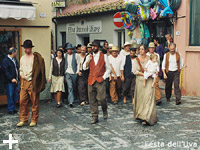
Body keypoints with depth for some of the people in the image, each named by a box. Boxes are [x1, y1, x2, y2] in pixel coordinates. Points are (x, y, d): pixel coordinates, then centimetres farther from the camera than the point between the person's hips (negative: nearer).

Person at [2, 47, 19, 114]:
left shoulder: (15, 60, 15)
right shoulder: (5, 60, -8)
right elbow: (6, 71, -15)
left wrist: (18, 78, 9)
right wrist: (11, 78, -21)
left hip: (16, 80, 7)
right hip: (10, 81, -7)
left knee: (15, 95, 10)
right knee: (10, 95, -1)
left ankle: (14, 108, 21)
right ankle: (11, 109, 8)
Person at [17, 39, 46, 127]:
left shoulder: (36, 58, -7)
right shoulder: (22, 58, 14)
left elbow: (39, 70, -9)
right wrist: (21, 74, 4)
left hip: (33, 83, -6)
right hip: (24, 82, 6)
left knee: (35, 103, 3)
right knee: (23, 102, 5)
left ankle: (34, 120, 15)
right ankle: (23, 120, 16)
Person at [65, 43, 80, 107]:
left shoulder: (76, 55, -3)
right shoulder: (65, 55, 4)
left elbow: (78, 64, 1)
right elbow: (64, 63, 12)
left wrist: (77, 71, -4)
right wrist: (64, 71, 9)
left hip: (74, 73, 0)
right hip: (68, 73, 0)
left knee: (74, 87, 12)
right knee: (70, 87, -11)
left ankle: (70, 99, 34)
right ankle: (71, 101, -13)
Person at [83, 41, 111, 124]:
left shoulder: (104, 56, 4)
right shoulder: (89, 56, 11)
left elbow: (108, 68, 7)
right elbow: (84, 68, 8)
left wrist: (104, 77, -4)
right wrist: (88, 60, -8)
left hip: (100, 80, -3)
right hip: (91, 80, 3)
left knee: (101, 98, -8)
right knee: (92, 100, 3)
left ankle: (105, 111, 22)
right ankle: (94, 117, 12)